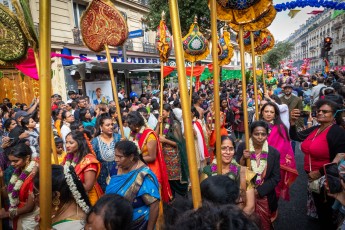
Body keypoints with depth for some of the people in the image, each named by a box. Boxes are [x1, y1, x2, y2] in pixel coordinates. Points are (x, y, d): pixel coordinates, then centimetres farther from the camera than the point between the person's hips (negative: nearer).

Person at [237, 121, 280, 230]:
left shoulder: (274, 153, -7)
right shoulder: (242, 148, -9)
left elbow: (276, 178, -6)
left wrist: (258, 191, -13)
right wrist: (243, 158, -25)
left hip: (264, 197, 1)